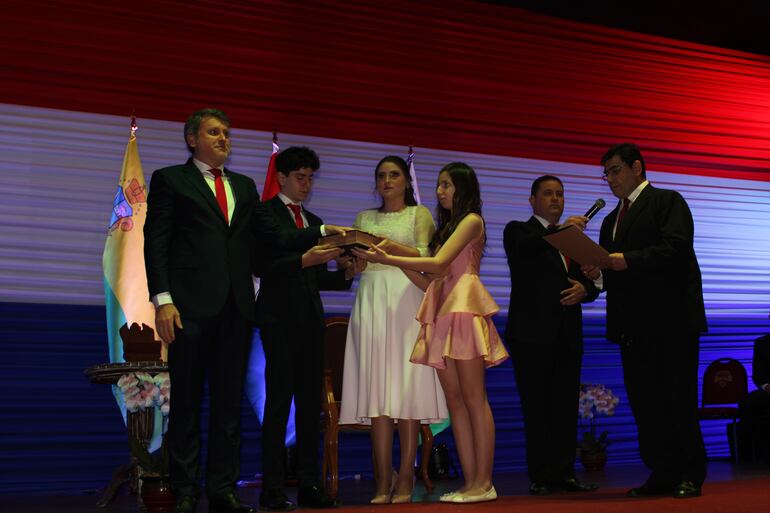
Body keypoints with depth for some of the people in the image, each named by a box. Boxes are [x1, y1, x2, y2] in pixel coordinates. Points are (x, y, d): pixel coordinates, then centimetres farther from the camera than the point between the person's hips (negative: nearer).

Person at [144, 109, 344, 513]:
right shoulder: (170, 179, 5)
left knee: (229, 402, 7)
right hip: (191, 305, -4)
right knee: (187, 401, 1)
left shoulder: (244, 186, 20)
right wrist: (162, 299, -13)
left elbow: (272, 235, 13)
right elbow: (155, 242, -2)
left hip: (236, 307, 5)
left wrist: (322, 233, 1)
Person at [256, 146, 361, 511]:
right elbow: (265, 266, -12)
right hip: (280, 318, -6)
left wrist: (344, 272, 1)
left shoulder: (314, 222, 21)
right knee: (279, 401, -7)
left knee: (311, 403, 5)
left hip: (310, 320, 7)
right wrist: (307, 257, -21)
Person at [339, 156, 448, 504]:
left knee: (407, 384, -8)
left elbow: (425, 257, -2)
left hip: (406, 301, -3)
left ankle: (405, 479, -7)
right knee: (377, 386, -5)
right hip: (371, 300, 3)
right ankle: (383, 480, -5)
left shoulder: (419, 214, 12)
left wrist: (389, 245, -15)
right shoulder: (364, 218, 21)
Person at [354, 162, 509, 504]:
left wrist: (387, 259, -10)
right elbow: (429, 281, 17)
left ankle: (483, 482, -9)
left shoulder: (471, 220, 3)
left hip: (464, 308, -8)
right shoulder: (445, 227, 25)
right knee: (454, 399, 2)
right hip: (440, 314, 8)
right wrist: (396, 260, 6)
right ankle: (470, 482, 2)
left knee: (473, 397, -9)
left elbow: (439, 264, -10)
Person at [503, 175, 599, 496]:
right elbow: (525, 248, -21)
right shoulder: (517, 231, 4)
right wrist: (561, 230, -35)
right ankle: (541, 477, 2)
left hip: (568, 335, 5)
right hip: (532, 333, -5)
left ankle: (564, 473, 8)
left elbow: (592, 282, 17)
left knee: (566, 406, 3)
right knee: (536, 406, -2)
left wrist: (584, 290, -7)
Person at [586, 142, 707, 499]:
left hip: (671, 318, -7)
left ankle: (690, 476, 4)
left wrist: (628, 261, -20)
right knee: (643, 401, 5)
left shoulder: (667, 201, 1)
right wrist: (599, 271, -2)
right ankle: (663, 474, 11)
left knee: (679, 399, -3)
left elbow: (677, 248, -14)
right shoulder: (611, 219, 22)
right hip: (633, 323, 7)